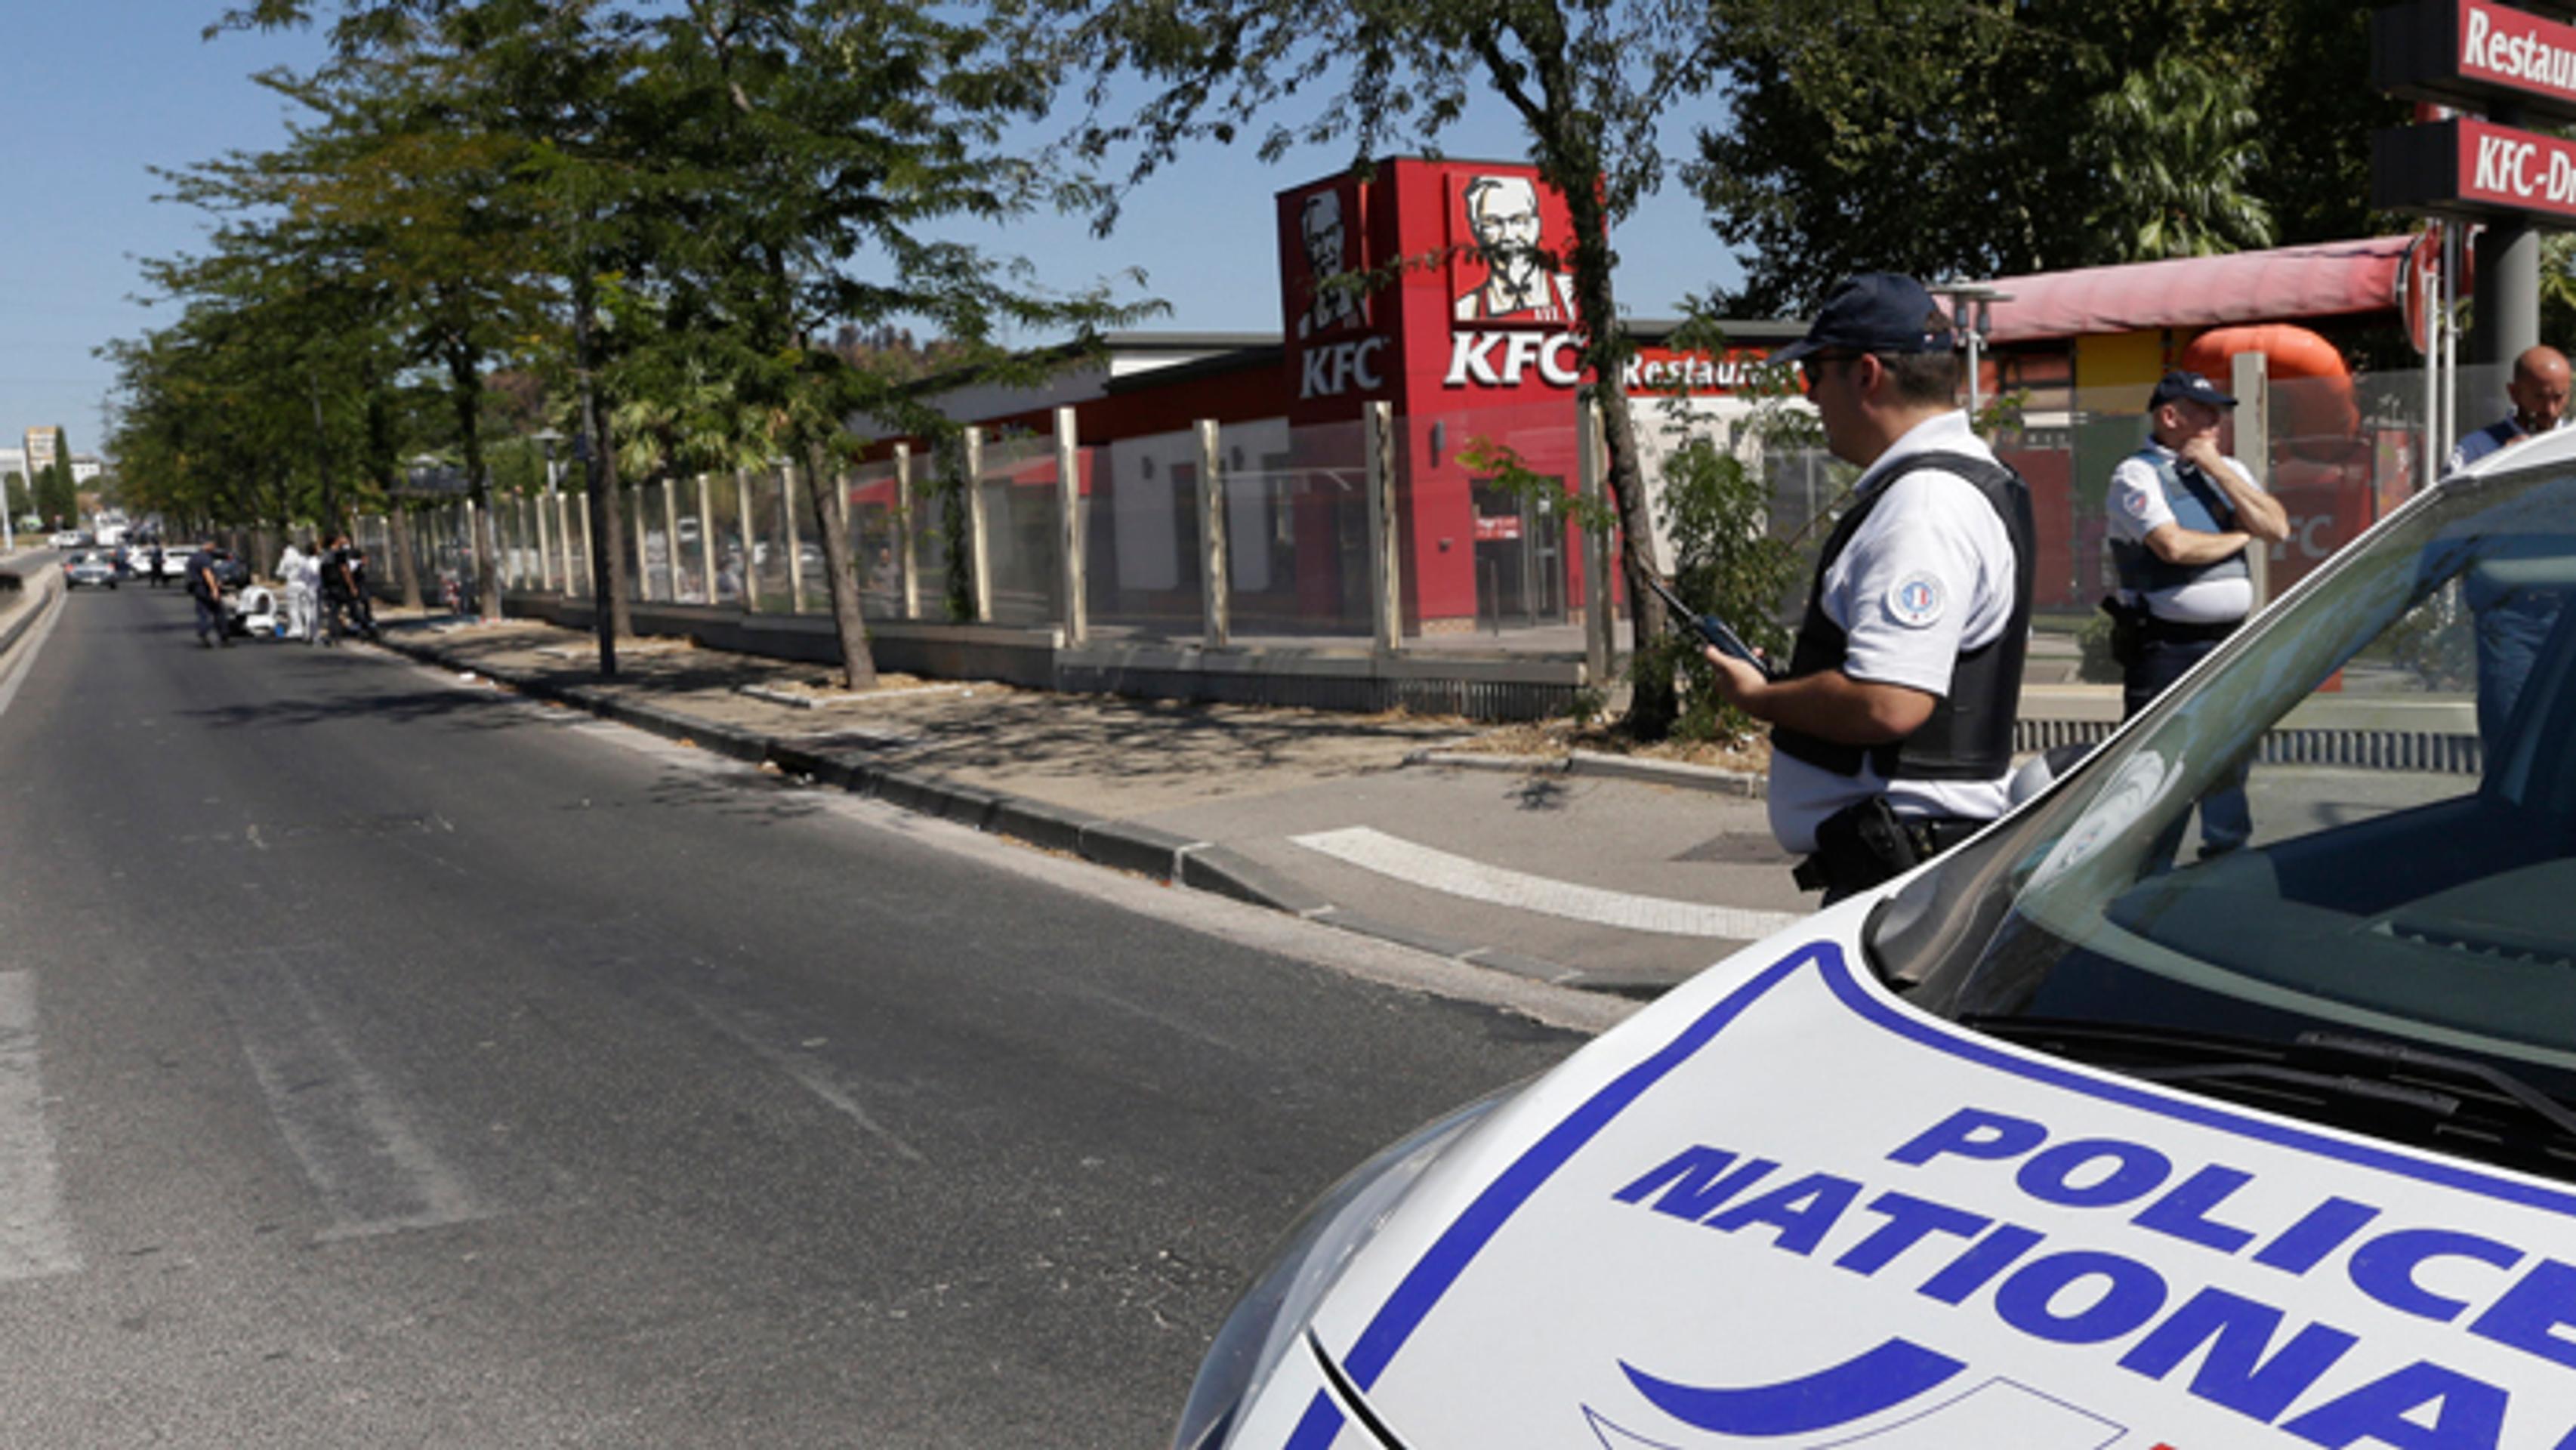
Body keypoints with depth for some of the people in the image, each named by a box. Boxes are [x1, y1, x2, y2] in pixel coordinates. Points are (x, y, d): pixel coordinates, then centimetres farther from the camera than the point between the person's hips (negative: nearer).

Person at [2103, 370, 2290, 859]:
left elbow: (2277, 528, 1)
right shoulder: (2136, 474, -7)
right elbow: (2173, 546, -21)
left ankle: (2227, 848, 28)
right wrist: (2240, 537, -3)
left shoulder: (2229, 470, 15)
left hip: (2229, 643, 7)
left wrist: (2218, 469, -5)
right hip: (2165, 648, -6)